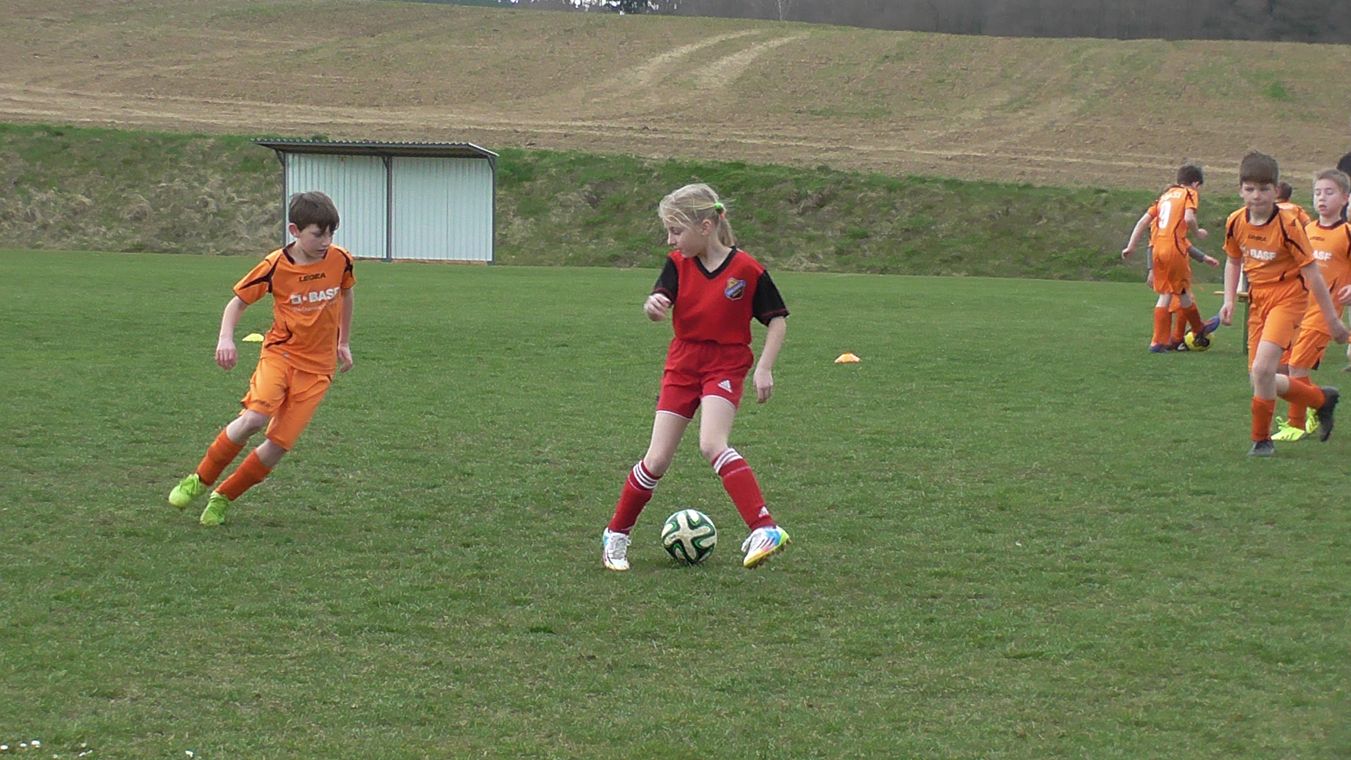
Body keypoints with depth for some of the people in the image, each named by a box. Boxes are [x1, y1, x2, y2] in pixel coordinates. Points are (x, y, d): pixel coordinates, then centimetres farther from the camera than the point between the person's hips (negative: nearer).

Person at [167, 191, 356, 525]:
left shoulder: (339, 260, -3)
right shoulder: (275, 266, -11)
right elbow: (238, 301, 1)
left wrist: (344, 343, 25)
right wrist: (226, 338, -17)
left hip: (317, 366, 2)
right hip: (281, 352, -2)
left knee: (280, 442, -7)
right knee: (255, 417, -27)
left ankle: (222, 498, 11)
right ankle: (200, 480, -6)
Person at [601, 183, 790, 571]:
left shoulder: (747, 269, -11)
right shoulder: (678, 264, -2)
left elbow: (777, 319, -2)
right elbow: (659, 300, -19)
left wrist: (764, 368, -13)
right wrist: (653, 305, -43)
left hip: (726, 365, -3)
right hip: (682, 364, 4)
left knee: (712, 445, -26)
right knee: (657, 459, 2)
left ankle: (765, 530, -28)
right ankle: (616, 536, 18)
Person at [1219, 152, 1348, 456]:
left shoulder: (1288, 226, -17)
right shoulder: (1236, 223, -1)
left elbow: (1311, 273, -13)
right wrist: (1229, 300, 5)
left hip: (1288, 298, -7)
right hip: (1258, 300, 7)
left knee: (1261, 369, -24)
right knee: (1259, 379, 7)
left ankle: (1261, 439, -6)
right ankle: (1322, 399, 31)